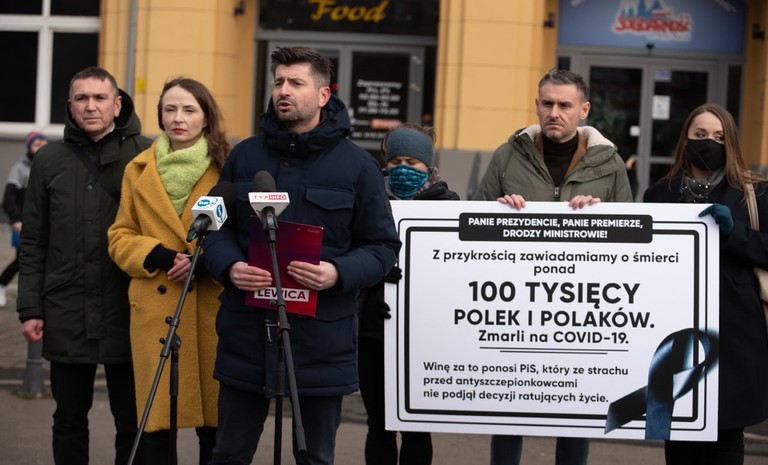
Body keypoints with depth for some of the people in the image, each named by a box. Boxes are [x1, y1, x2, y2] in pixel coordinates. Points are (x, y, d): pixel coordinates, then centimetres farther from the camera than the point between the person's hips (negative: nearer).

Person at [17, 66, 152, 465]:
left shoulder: (147, 155, -1)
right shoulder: (50, 160, 8)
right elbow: (33, 244, 9)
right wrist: (30, 308, 3)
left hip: (129, 315, -2)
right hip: (66, 316, 2)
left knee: (132, 420, 6)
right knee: (69, 418, 12)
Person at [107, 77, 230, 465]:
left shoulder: (229, 168, 3)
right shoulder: (138, 170, 10)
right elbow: (120, 238, 12)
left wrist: (206, 261, -13)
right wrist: (159, 256, -7)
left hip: (214, 306, -1)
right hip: (155, 306, 2)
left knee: (215, 419, 4)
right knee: (156, 419, 2)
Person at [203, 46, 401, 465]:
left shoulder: (356, 164, -1)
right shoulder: (244, 156, 7)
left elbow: (383, 246, -1)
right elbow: (217, 227, 9)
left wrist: (338, 273, -20)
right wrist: (230, 267, -12)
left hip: (321, 340, -2)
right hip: (246, 335, 2)